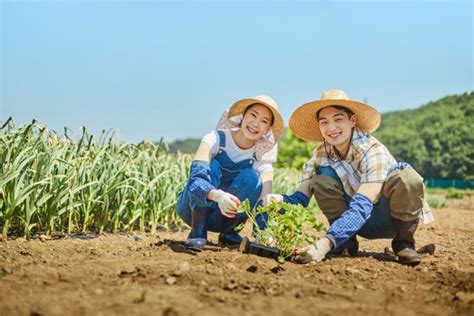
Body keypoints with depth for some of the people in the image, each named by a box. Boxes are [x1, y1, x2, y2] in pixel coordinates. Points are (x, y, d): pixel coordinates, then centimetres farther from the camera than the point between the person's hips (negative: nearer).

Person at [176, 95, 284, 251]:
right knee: (211, 166, -29)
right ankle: (197, 232, -22)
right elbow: (195, 179, -34)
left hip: (223, 217, 2)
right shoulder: (215, 140, -19)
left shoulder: (261, 160, -11)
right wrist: (217, 195, -55)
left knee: (251, 178, -25)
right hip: (193, 209, -2)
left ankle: (228, 232, -8)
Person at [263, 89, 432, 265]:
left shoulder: (372, 151, -26)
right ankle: (347, 242, -6)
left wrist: (325, 243, -50)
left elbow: (361, 207, -37)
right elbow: (301, 198, -12)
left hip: (390, 217, -4)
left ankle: (403, 241, -10)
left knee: (406, 178, -35)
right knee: (323, 178, -21)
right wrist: (282, 201, -36)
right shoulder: (321, 154, -9)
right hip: (362, 222, 4)